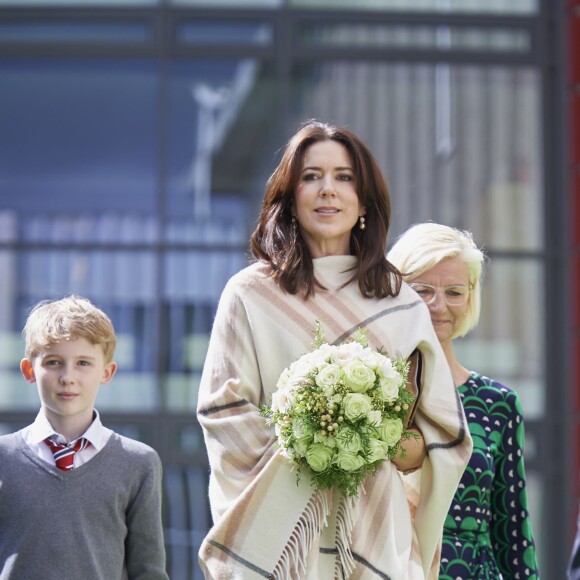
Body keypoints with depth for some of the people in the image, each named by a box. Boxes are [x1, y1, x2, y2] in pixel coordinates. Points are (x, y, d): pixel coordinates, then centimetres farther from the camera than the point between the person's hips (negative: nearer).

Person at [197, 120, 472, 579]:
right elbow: (223, 410, -1)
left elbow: (445, 432, 12)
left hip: (374, 523, 2)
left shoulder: (401, 305, 12)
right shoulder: (250, 294, 4)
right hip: (280, 524, -2)